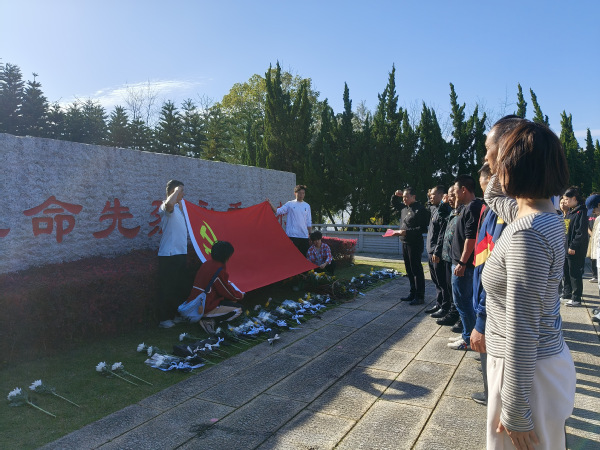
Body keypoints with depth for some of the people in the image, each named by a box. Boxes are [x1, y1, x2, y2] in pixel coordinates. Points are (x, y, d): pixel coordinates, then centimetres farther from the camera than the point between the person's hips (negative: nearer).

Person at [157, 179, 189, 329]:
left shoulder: (179, 206, 16)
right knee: (167, 289, -2)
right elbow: (169, 203, -38)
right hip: (168, 255, -10)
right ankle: (164, 319, 8)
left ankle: (177, 315, 30)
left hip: (180, 253, 10)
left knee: (182, 288, 17)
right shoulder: (166, 207, -13)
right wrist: (177, 190, -22)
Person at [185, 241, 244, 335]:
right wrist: (240, 295, 11)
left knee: (232, 301, 17)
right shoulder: (218, 270, -19)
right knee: (237, 310, -4)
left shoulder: (207, 263, 7)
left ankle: (210, 319, 2)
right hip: (203, 308, -9)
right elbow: (228, 292, -7)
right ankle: (209, 321, -9)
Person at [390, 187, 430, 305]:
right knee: (409, 270, 14)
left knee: (416, 270, -3)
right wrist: (395, 196, 12)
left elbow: (423, 228, -18)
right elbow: (394, 204, 32)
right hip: (405, 243, 8)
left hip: (415, 243, -8)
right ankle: (412, 293, 25)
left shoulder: (420, 209, -13)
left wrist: (407, 232, -20)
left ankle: (420, 296, 4)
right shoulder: (404, 207, 12)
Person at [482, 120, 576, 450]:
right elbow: (493, 196, 24)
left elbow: (521, 332, -27)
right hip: (547, 360, 9)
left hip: (528, 372, -9)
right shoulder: (544, 215, 1)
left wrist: (515, 412, -20)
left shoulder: (527, 235, -28)